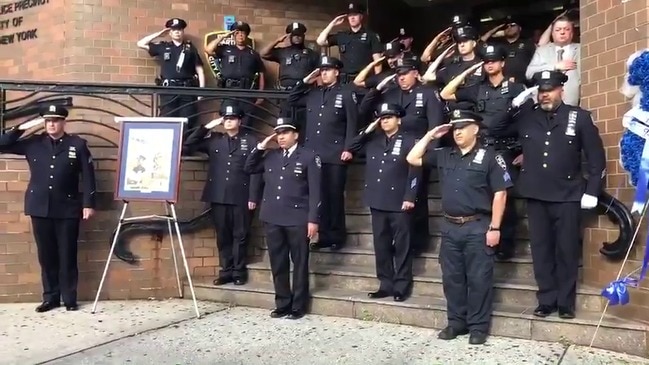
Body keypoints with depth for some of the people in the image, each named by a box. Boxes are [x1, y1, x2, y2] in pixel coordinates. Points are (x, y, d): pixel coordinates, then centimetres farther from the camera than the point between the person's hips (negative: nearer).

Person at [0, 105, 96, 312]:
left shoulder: (78, 144, 1)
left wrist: (88, 204, -6)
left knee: (67, 255, 3)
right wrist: (22, 128, -2)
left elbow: (88, 176, 0)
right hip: (40, 208, 3)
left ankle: (69, 298, 12)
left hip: (67, 208, -2)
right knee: (46, 255, 8)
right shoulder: (33, 143, 8)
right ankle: (50, 297, 19)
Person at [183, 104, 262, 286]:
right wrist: (207, 127, 1)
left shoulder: (251, 141, 2)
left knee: (240, 235, 5)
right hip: (219, 196, 3)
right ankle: (226, 271, 17)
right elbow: (189, 144, 9)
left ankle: (239, 271, 15)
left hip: (241, 197, -3)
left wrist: (253, 197, -9)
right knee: (222, 235, 8)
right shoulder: (214, 140, 12)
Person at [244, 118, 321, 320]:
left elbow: (315, 191, -6)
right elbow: (249, 168, 18)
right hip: (272, 218, 5)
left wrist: (313, 219, -12)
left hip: (298, 219, -4)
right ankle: (282, 304, 21)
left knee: (299, 264, 4)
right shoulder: (270, 156, 12)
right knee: (278, 264, 10)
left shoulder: (309, 157, -2)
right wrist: (260, 147, 7)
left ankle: (298, 306, 13)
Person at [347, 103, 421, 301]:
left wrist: (410, 197, -14)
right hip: (377, 202, 5)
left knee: (401, 246, 2)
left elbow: (415, 172, -7)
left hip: (399, 203, -5)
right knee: (381, 245, 10)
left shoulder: (409, 141, -2)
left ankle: (401, 287, 9)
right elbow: (352, 147, 14)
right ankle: (385, 285, 19)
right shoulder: (372, 140, 13)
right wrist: (367, 130, 5)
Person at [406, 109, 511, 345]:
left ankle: (478, 326, 12)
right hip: (450, 227, 5)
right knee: (452, 277, 11)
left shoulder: (489, 156, -4)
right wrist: (430, 135, 6)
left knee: (478, 279, 1)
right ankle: (456, 322, 23)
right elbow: (412, 159, 11)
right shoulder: (443, 155, 10)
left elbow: (500, 193, -7)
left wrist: (494, 227, -12)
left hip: (478, 227, -5)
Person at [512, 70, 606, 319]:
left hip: (567, 195, -2)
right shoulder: (525, 116, 4)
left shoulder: (579, 117, 1)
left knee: (566, 250, 3)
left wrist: (591, 191, -3)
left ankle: (565, 302, 14)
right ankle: (546, 300, 16)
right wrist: (524, 154, 4)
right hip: (535, 194, 2)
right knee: (541, 250, 6)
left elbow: (596, 157, 2)